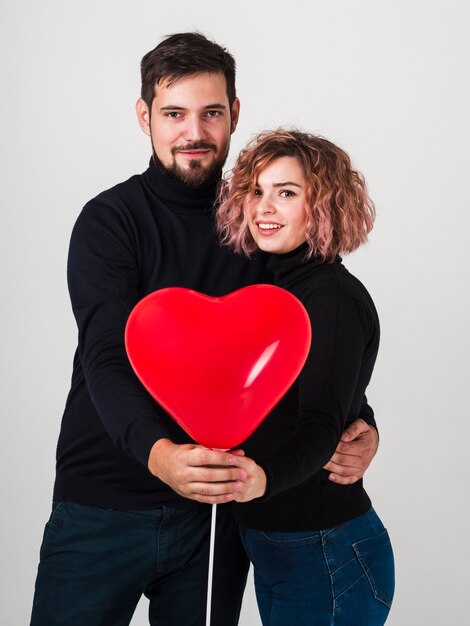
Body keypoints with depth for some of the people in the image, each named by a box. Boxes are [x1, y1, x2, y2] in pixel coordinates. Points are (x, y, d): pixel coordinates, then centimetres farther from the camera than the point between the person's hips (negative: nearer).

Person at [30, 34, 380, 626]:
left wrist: (359, 425, -11)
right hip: (102, 506, -2)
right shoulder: (109, 221, -7)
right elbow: (107, 360, -19)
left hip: (215, 508, 3)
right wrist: (158, 453, -38)